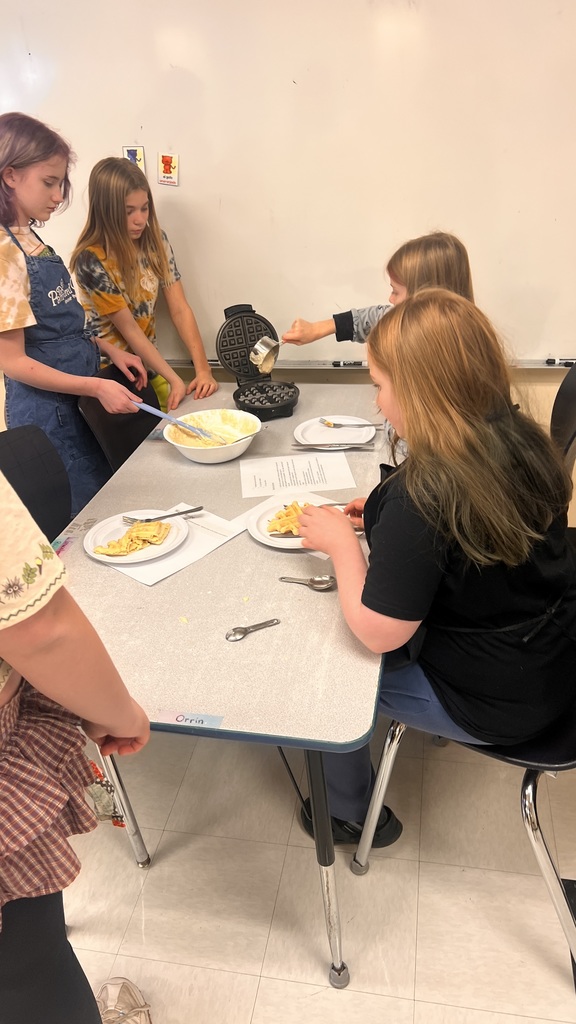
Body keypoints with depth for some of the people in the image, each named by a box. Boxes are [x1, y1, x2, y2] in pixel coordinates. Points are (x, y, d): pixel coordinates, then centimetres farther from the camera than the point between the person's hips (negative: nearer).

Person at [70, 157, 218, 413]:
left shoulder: (155, 241, -5)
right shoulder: (91, 260, -21)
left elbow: (180, 309, -8)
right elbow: (128, 329, -19)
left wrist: (203, 369, -18)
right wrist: (175, 380, -23)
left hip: (149, 365, 5)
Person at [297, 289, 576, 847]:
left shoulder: (423, 493, -32)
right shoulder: (520, 439, -9)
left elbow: (376, 632, -25)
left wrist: (340, 540, -12)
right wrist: (385, 516, 2)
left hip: (498, 702, -8)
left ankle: (350, 816, 33)